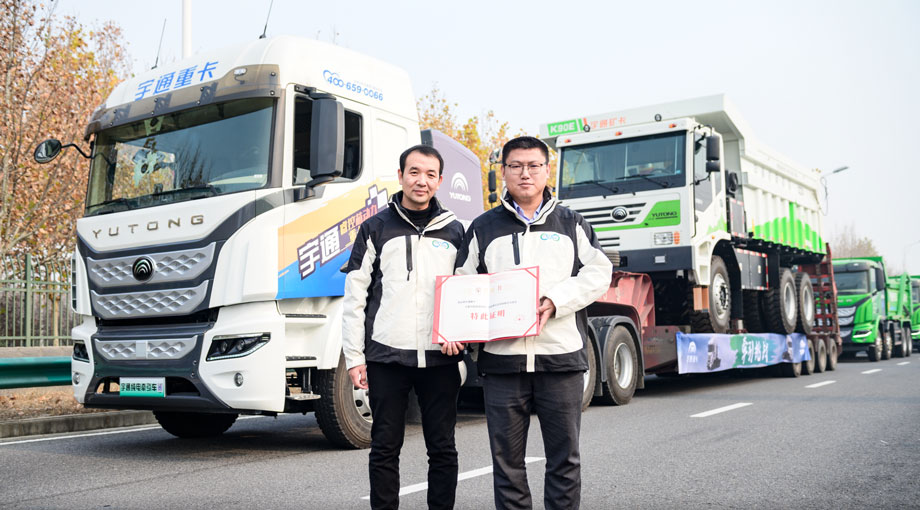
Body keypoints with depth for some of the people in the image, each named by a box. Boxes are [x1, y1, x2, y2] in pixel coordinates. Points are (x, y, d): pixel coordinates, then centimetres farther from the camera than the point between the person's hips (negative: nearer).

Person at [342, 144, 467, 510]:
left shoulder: (453, 231, 11)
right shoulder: (376, 228, 6)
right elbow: (354, 296, 3)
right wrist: (354, 357, -2)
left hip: (440, 358, 1)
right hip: (386, 357, -1)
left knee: (443, 448, 7)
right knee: (385, 447, 5)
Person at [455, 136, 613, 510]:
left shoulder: (571, 224, 12)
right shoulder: (483, 228, 12)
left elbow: (598, 274, 4)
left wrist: (556, 301, -11)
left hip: (561, 356, 0)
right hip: (501, 358, 1)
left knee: (564, 457, 7)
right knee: (506, 459, 6)